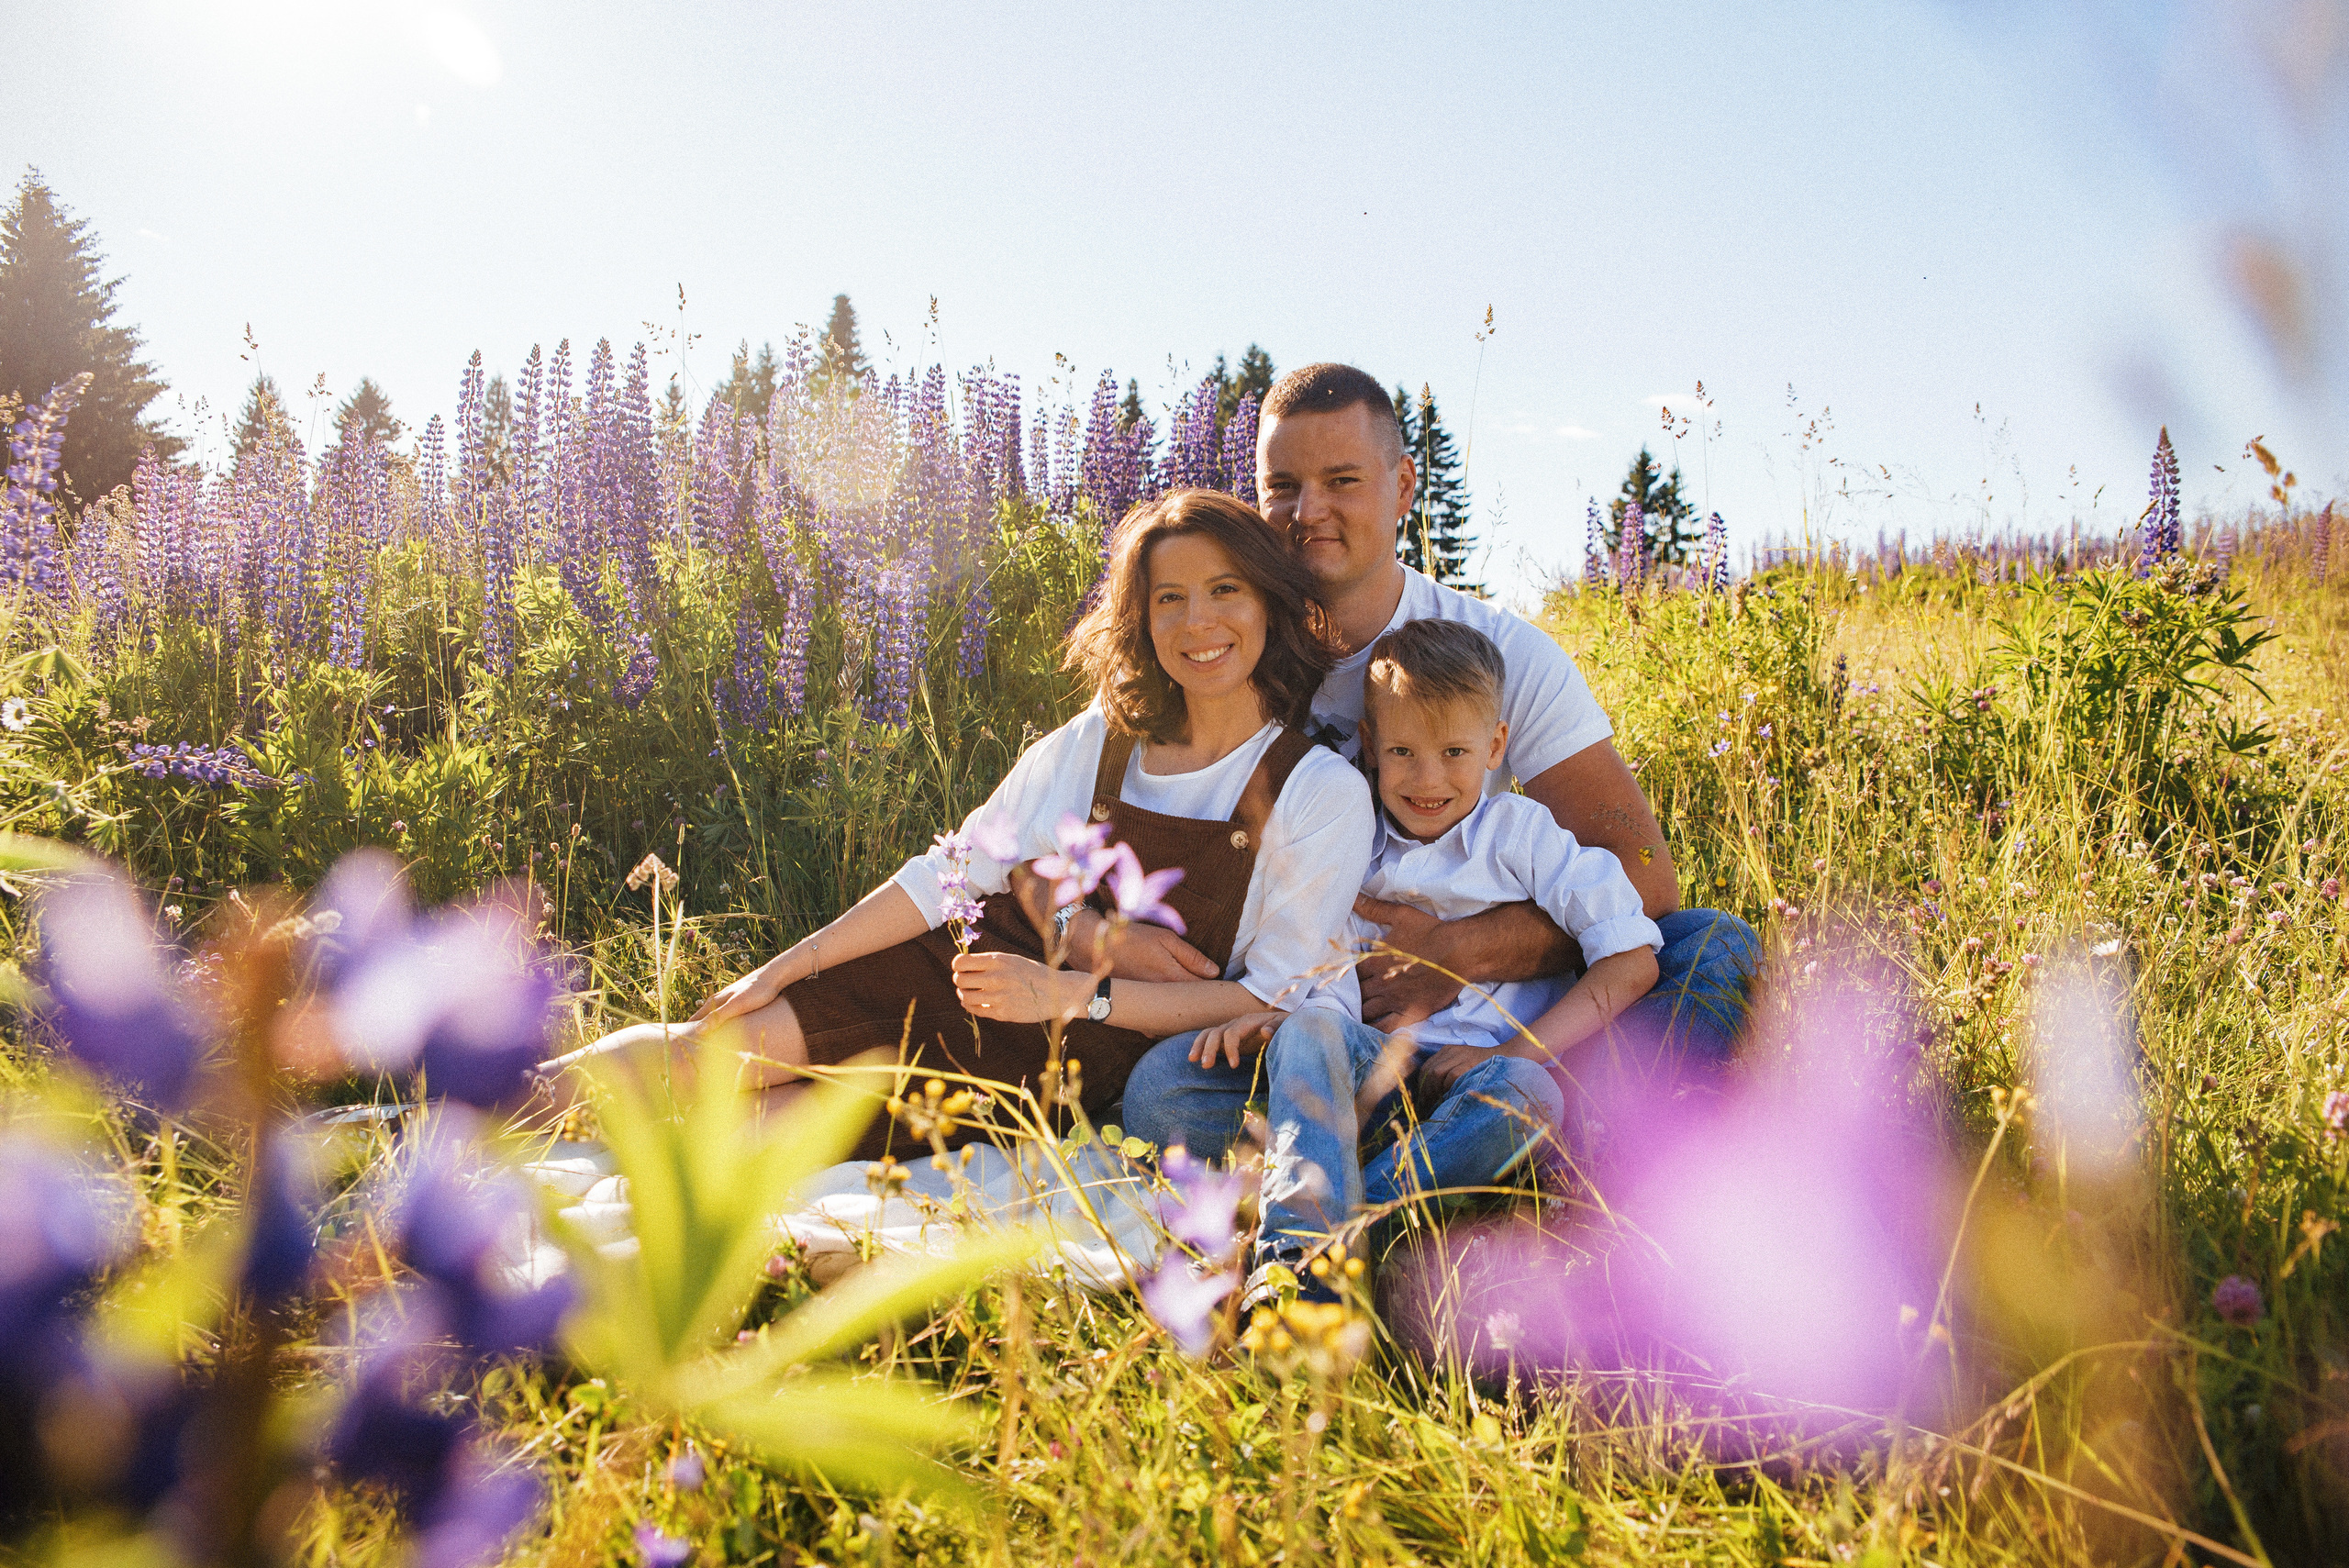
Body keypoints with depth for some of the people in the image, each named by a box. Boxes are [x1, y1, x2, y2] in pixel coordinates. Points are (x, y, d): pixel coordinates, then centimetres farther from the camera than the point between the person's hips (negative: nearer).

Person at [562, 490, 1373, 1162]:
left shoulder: (1325, 793, -10)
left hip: (1094, 1052, -3)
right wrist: (785, 967, -4)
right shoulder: (1098, 742, 1)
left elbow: (1271, 995, -12)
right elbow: (950, 873, 3)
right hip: (984, 973, 3)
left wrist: (1068, 993, -22)